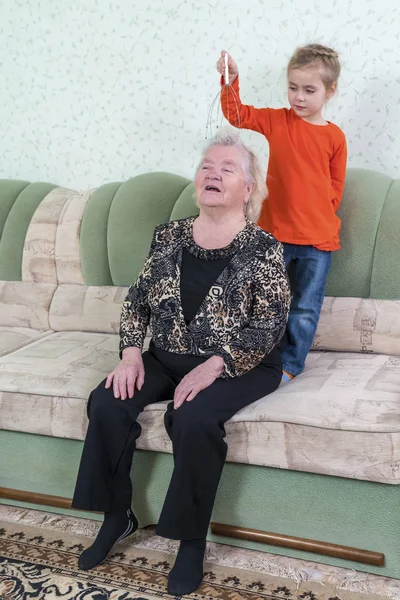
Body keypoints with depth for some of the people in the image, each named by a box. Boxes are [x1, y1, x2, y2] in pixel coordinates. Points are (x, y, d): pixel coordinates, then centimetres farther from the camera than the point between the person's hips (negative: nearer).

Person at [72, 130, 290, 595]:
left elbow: (269, 325, -13)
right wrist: (131, 352, -6)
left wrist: (214, 365, -24)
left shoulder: (262, 249, -7)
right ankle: (117, 516, 5)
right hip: (166, 357, 5)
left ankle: (193, 540, -9)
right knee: (107, 404, -17)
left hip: (237, 366, -4)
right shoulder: (169, 236, 7)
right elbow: (137, 299, 10)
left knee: (194, 418, -32)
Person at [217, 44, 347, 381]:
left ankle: (290, 364, 23)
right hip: (274, 232, 1)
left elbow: (335, 186, 6)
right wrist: (231, 80, -20)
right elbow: (237, 114, -6)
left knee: (306, 309, 7)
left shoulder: (335, 137, 0)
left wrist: (319, 216, -1)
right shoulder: (277, 121, 2)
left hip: (317, 239, 0)